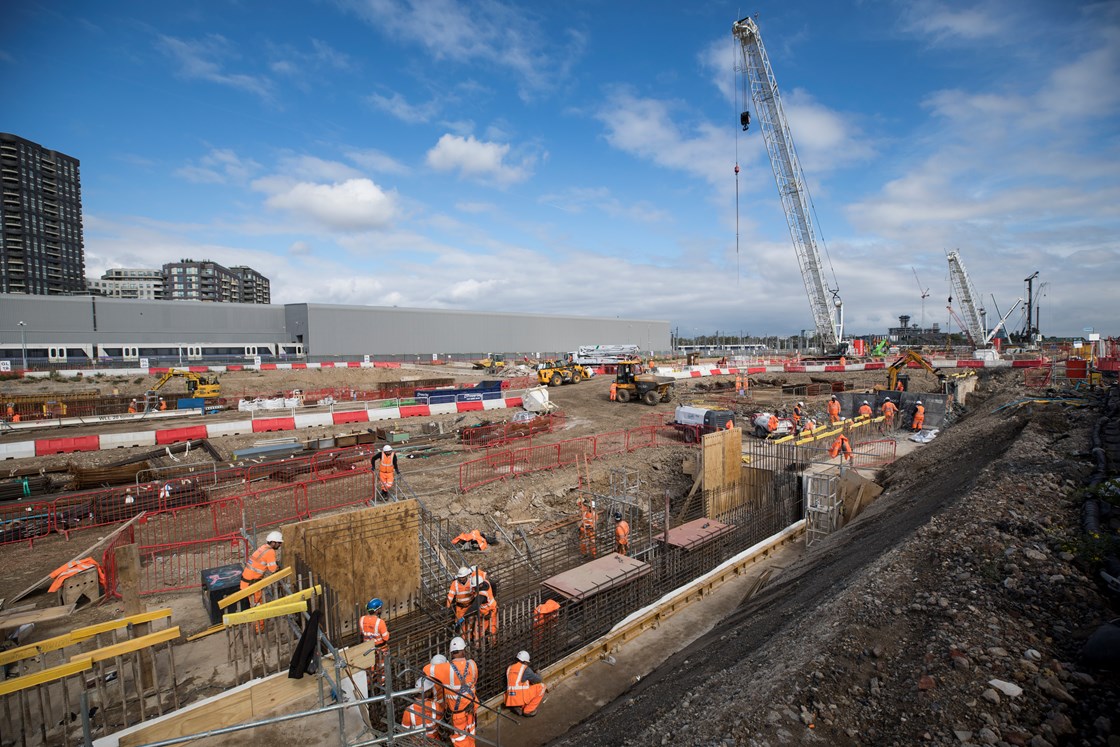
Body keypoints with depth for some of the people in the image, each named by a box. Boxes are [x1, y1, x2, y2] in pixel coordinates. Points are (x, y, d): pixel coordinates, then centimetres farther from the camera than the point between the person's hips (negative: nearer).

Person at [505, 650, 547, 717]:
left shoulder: (509, 668, 14)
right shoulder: (525, 668, -5)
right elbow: (538, 680, 5)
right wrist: (538, 674, 28)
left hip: (510, 699, 7)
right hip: (521, 697, -7)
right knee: (541, 686, 7)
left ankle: (519, 707, 11)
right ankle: (528, 710, 7)